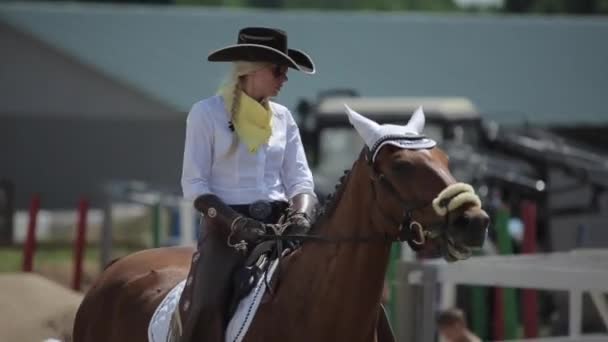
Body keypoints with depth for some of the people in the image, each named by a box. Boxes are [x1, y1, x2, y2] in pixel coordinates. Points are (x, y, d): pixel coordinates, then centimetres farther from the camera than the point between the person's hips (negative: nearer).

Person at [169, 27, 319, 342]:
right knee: (206, 307, -28)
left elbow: (300, 179, 9)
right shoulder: (206, 113, -1)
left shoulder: (283, 117, 13)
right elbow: (194, 185, -5)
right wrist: (238, 222, -18)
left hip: (279, 223, 5)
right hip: (227, 226, -4)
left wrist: (301, 215, -13)